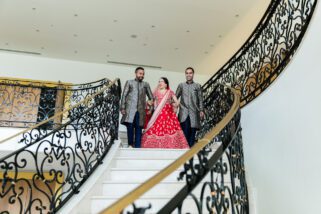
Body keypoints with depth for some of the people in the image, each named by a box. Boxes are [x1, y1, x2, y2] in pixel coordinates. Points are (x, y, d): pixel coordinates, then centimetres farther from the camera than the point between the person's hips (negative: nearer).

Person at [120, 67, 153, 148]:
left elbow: (151, 97, 12)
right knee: (130, 126, -9)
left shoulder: (146, 84, 16)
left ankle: (137, 146, 3)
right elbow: (124, 95, 7)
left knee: (138, 128, -2)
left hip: (140, 110, 1)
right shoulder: (129, 82, 13)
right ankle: (130, 144, 6)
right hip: (130, 109, -1)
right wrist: (122, 108, -3)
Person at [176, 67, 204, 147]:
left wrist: (201, 110, -1)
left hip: (194, 113, 1)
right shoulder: (181, 85, 12)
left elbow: (200, 99, 8)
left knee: (192, 133, 1)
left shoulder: (197, 86, 12)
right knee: (185, 133, -9)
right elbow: (176, 97, 8)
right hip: (184, 113, -1)